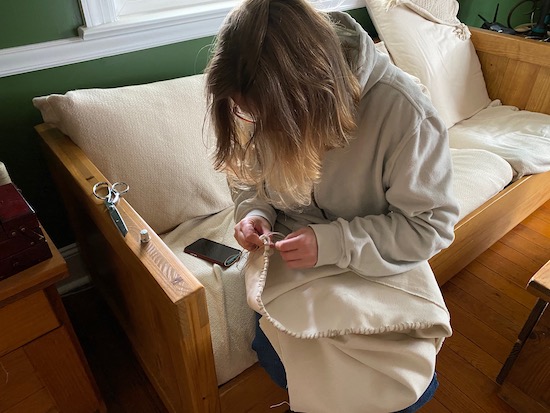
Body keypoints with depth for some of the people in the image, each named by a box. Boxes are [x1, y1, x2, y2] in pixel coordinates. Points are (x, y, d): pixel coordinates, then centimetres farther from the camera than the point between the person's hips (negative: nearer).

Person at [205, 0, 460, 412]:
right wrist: (255, 212, -15)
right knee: (279, 355, -18)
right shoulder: (263, 105, -11)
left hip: (378, 265, -2)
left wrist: (334, 243, -27)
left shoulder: (404, 111, -26)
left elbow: (431, 224, -17)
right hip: (292, 255, 3)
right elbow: (249, 177, 7)